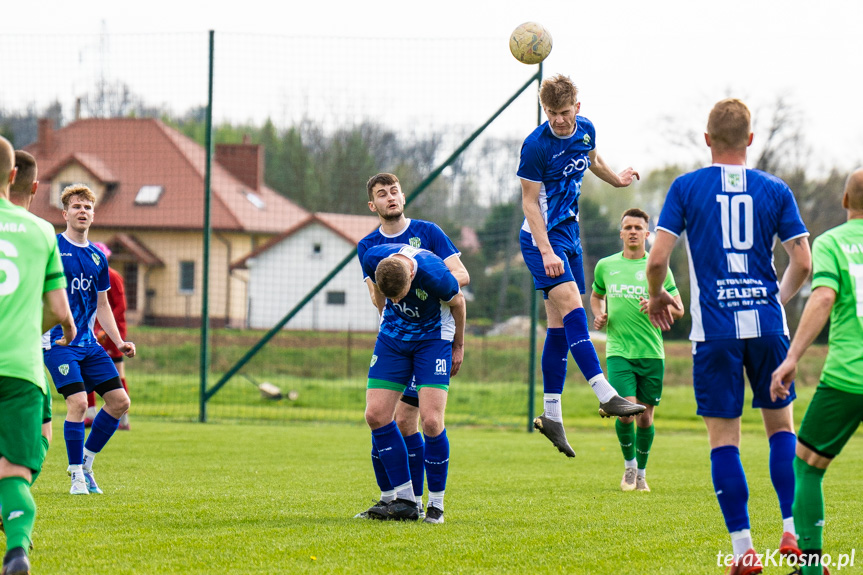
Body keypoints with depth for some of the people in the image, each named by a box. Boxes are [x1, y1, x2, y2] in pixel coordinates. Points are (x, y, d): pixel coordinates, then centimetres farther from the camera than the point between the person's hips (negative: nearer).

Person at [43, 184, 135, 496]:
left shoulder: (98, 257, 13)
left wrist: (119, 342, 12)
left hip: (89, 343, 7)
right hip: (58, 341, -7)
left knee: (119, 400, 1)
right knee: (78, 402, -18)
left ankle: (86, 461, 17)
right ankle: (77, 475, -4)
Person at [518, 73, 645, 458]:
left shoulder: (585, 130, 2)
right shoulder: (536, 145, -17)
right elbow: (530, 201, -14)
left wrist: (616, 180, 43)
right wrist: (546, 252, -22)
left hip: (569, 235, 7)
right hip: (542, 237, -7)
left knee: (560, 326, 6)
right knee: (573, 311, -20)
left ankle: (551, 415, 9)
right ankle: (606, 396, -27)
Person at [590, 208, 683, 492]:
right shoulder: (605, 266, 8)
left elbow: (679, 309, 6)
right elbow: (596, 295, 28)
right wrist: (598, 315, 7)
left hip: (651, 352, 0)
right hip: (619, 351, 0)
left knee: (645, 417, 5)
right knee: (626, 412, -15)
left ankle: (641, 472, 25)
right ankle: (629, 464, 10)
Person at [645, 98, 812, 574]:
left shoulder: (686, 188, 0)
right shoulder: (775, 191, 4)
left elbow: (658, 258, -6)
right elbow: (802, 263, 2)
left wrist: (657, 297, 14)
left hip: (714, 330, -1)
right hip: (766, 324, 2)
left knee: (723, 437, 3)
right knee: (781, 426, 15)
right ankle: (794, 533, 4)